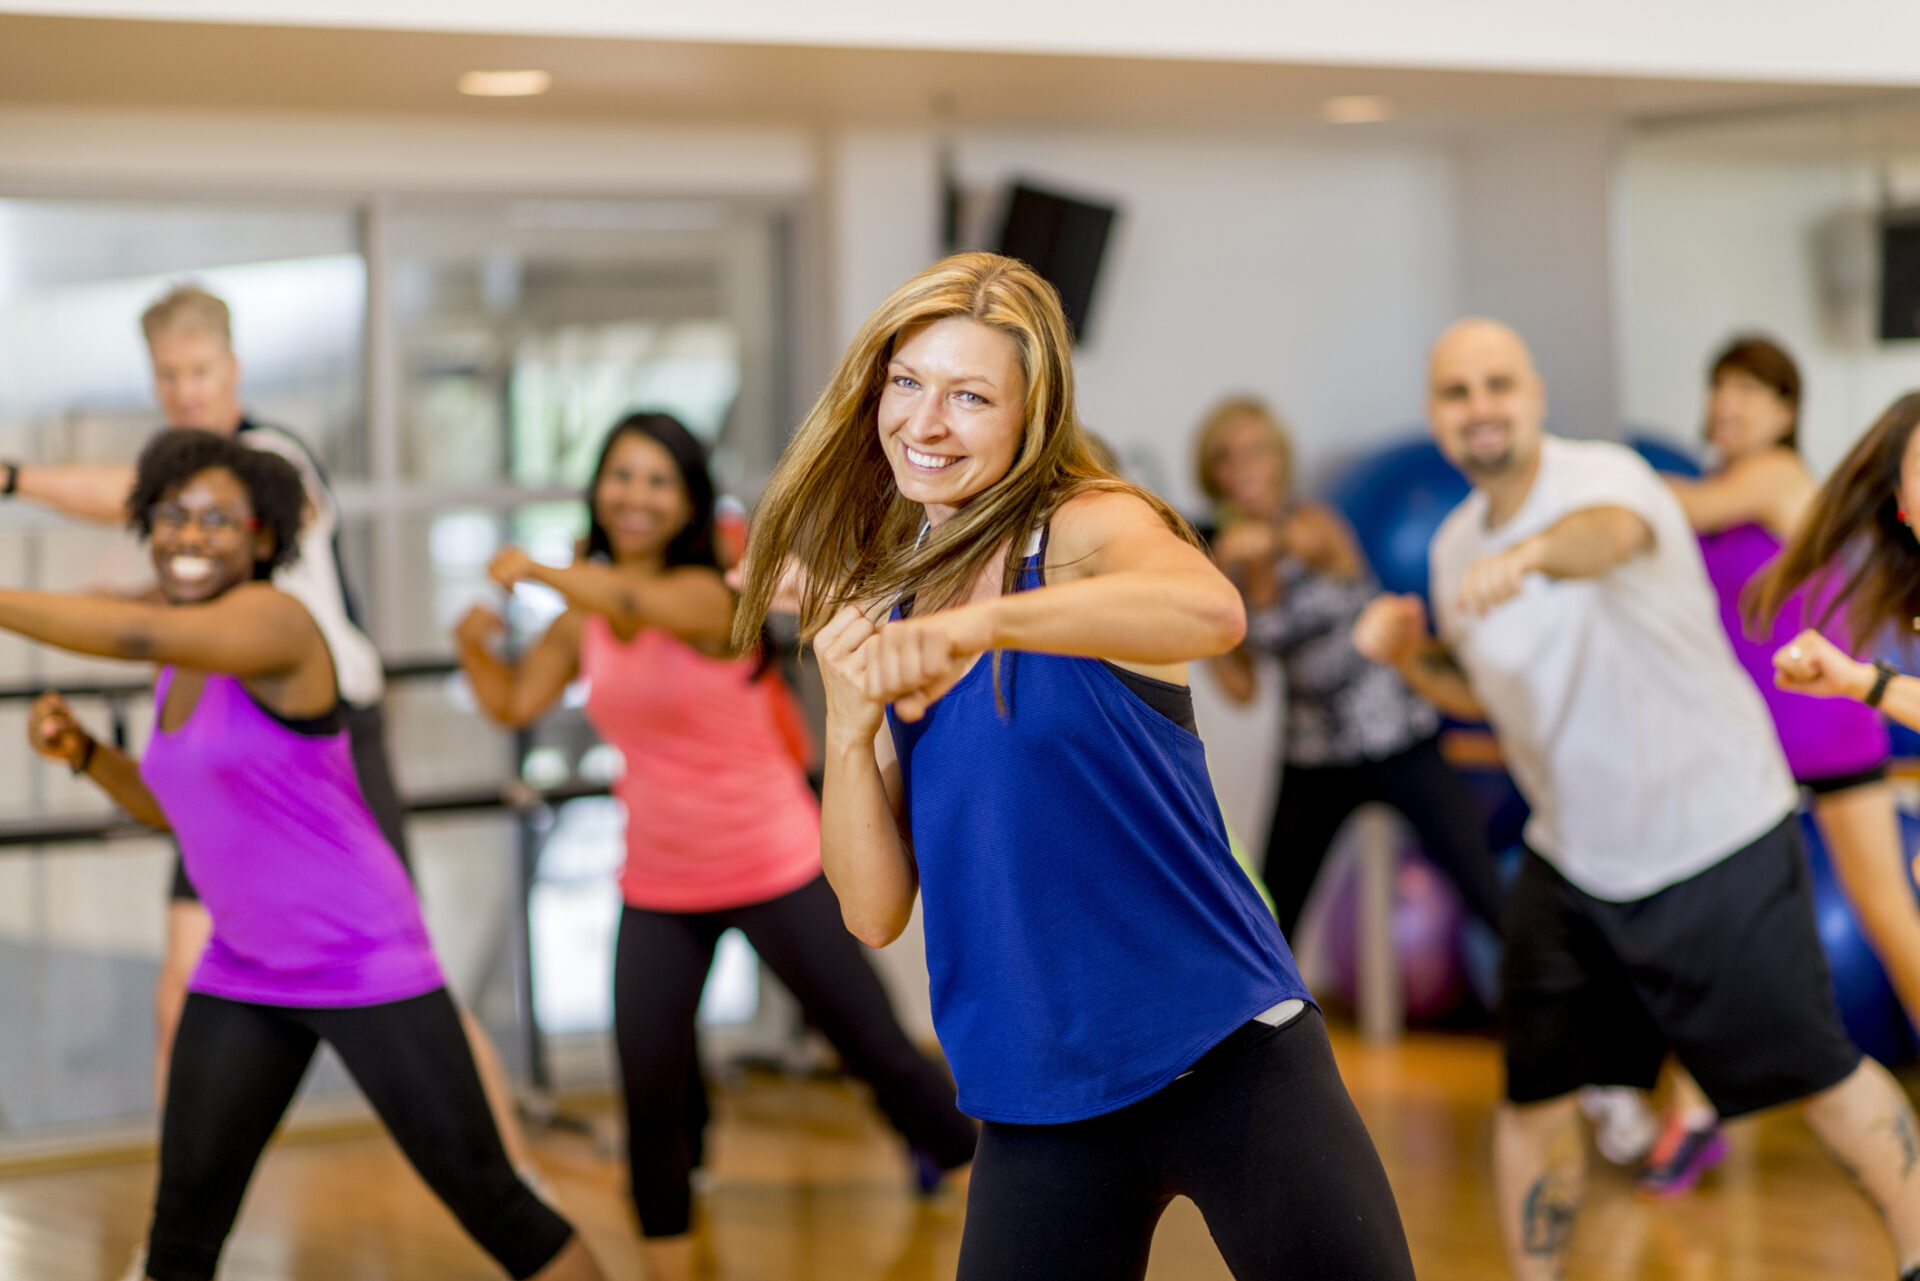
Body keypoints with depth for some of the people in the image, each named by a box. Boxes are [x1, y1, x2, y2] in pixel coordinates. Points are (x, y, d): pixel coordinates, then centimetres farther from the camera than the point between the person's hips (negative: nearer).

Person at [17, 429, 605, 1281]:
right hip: (242, 976, 7)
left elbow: (138, 634, -38)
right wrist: (81, 751, 3)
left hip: (366, 968, -7)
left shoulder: (273, 621, -18)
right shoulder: (185, 662, 7)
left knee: (488, 1200, -2)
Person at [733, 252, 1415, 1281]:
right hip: (1036, 1109, 4)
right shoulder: (876, 623, 9)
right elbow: (874, 913, 5)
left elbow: (1211, 612, -32)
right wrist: (848, 728, -9)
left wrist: (981, 623, -44)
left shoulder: (1093, 527, -6)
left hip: (1228, 1057, -4)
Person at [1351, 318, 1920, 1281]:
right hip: (1569, 864, 6)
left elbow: (1612, 531, -48)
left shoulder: (1602, 475, -21)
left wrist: (1531, 553, -71)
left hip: (1716, 841, -5)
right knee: (1534, 1095, 3)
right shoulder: (1456, 545, 1)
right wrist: (1409, 653, -4)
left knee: (1815, 1076, 3)